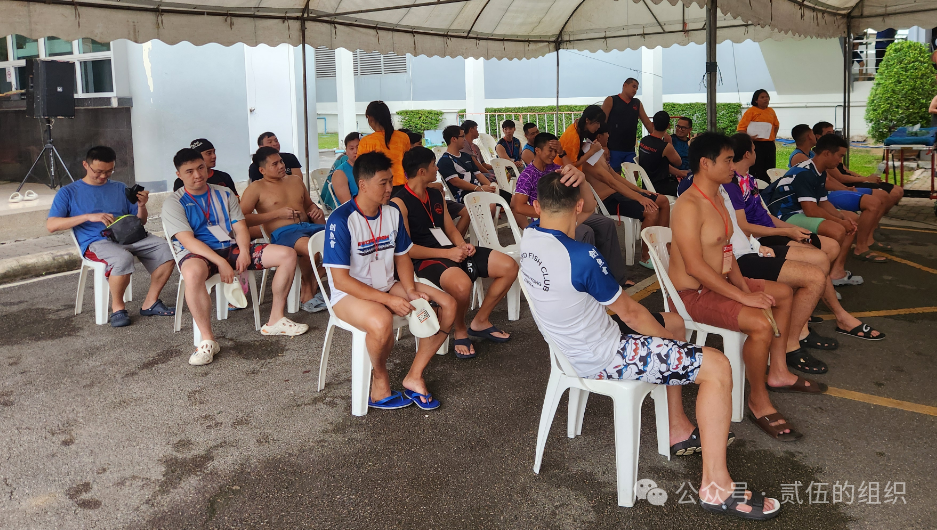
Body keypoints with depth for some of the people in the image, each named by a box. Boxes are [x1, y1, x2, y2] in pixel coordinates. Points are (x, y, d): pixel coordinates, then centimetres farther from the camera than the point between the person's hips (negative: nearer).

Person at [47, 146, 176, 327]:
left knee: (166, 248, -22)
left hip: (129, 236, 4)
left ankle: (150, 302, -9)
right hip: (96, 243, -4)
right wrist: (89, 217, -14)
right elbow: (51, 225, -3)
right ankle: (117, 307, -13)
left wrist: (141, 205, -2)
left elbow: (140, 222, 22)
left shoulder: (120, 188, 21)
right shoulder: (68, 193, 11)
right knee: (122, 258, -38)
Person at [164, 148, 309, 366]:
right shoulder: (174, 203, 1)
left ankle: (275, 320, -2)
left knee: (288, 254, -9)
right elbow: (188, 240, -12)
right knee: (193, 273, -44)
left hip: (230, 248, 5)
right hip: (197, 254, -5)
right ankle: (207, 340, -31)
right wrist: (220, 262, -24)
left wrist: (244, 251, -14)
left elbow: (240, 227, 9)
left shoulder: (224, 194, 17)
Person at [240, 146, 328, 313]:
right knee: (311, 247, -40)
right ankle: (306, 290, -9)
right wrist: (277, 213, -9)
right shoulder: (256, 188, 5)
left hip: (308, 226, 7)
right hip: (282, 233, -6)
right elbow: (242, 218, -6)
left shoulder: (295, 180, 24)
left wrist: (317, 211, 10)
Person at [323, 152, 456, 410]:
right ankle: (380, 379, -8)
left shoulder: (392, 213, 3)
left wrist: (410, 290, -7)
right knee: (382, 322, -39)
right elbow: (340, 280, -21)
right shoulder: (341, 220, -19)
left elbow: (402, 256, 13)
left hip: (388, 286, 7)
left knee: (447, 305, -8)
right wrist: (389, 300, -24)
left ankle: (414, 376, 0)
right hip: (350, 293, -7)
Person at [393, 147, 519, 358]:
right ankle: (460, 330, -6)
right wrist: (447, 253, -19)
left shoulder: (436, 194, 15)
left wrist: (463, 246, -3)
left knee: (509, 266, -4)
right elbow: (405, 249, -16)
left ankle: (480, 322, 11)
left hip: (452, 251, 8)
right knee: (462, 284, -40)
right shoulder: (399, 203, -11)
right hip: (425, 259, -8)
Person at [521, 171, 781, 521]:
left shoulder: (529, 236, -7)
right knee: (717, 367, -9)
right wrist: (668, 337, 0)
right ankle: (716, 487, -3)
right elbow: (628, 311, -14)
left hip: (570, 345, 10)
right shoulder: (581, 257, -29)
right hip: (602, 359, -9)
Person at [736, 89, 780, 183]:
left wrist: (774, 136, 16)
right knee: (757, 172, -6)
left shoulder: (771, 111, 14)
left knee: (770, 170, 9)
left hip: (770, 144, 6)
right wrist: (749, 137, -21)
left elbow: (776, 124, 31)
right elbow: (741, 127, -9)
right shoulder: (751, 111, -4)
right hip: (757, 144, -6)